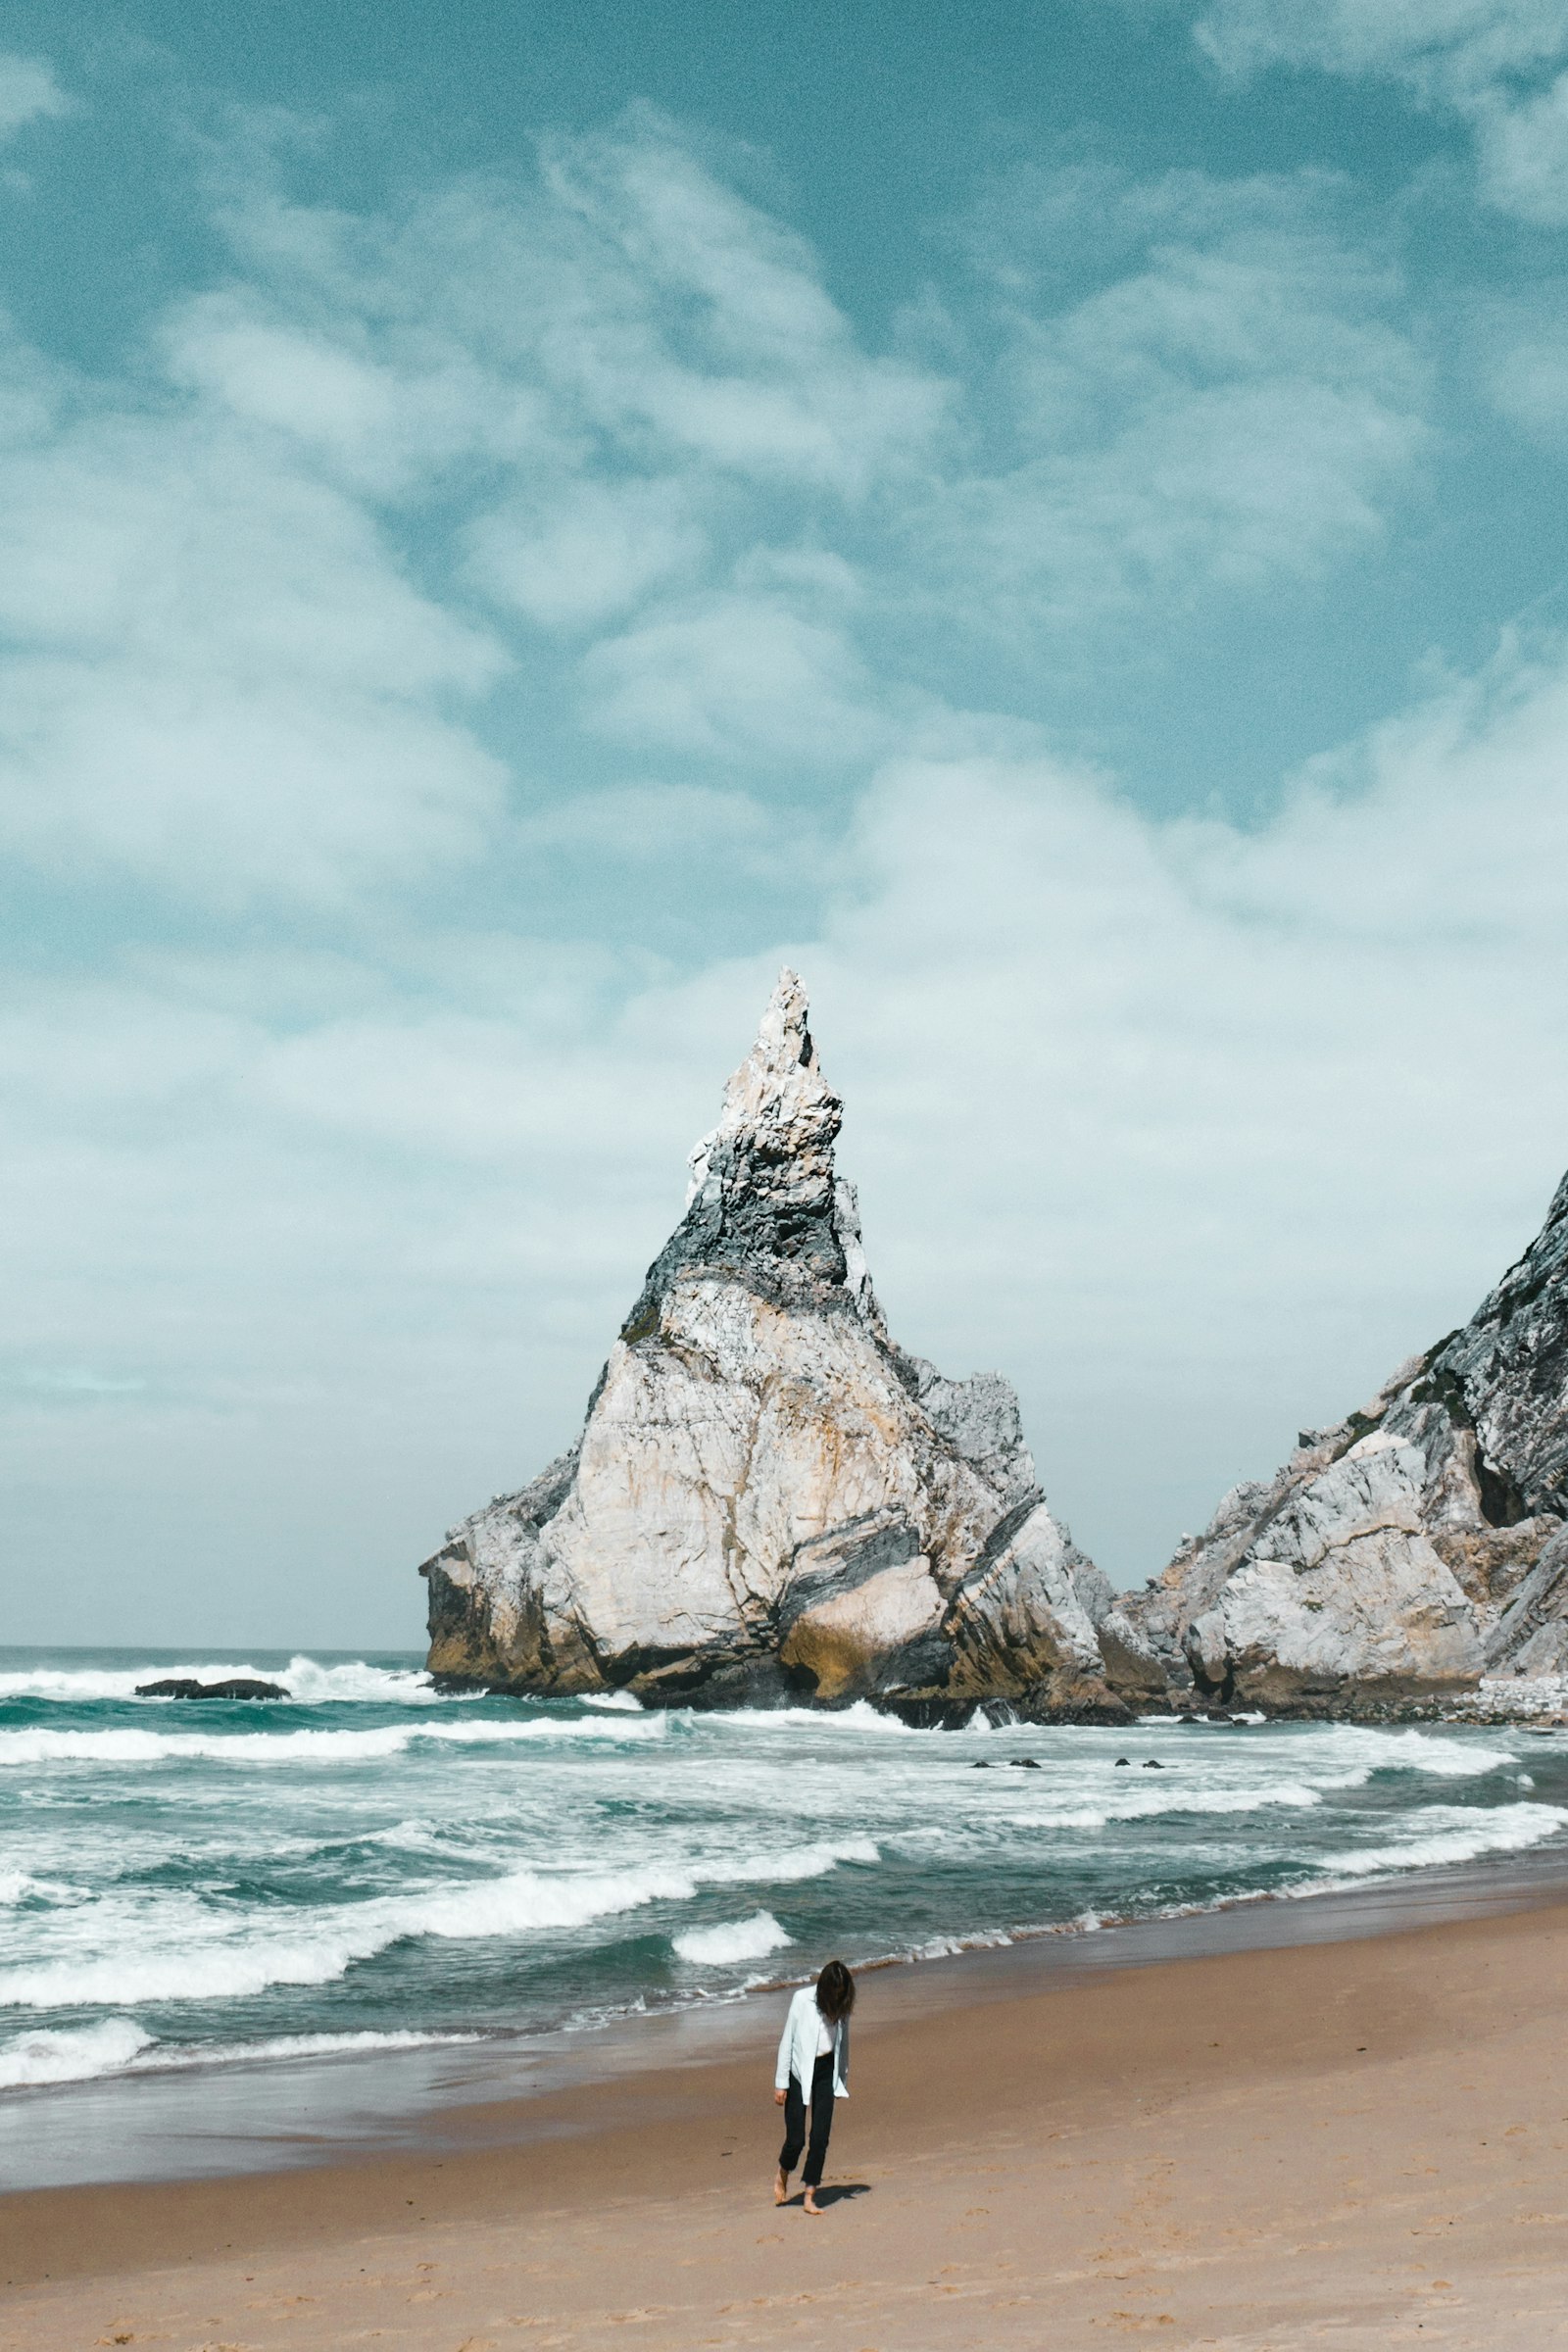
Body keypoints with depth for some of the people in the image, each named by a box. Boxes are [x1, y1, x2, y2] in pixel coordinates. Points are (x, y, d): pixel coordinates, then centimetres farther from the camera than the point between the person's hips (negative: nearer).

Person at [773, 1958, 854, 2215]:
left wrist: (843, 2079, 15)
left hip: (826, 2071, 4)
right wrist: (781, 2083, -9)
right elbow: (787, 2041, -9)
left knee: (820, 2137, -3)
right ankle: (783, 2177, 27)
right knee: (796, 2138, -4)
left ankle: (810, 2197, 5)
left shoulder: (841, 2005, 1)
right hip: (799, 2071, -4)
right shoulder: (802, 1999, -13)